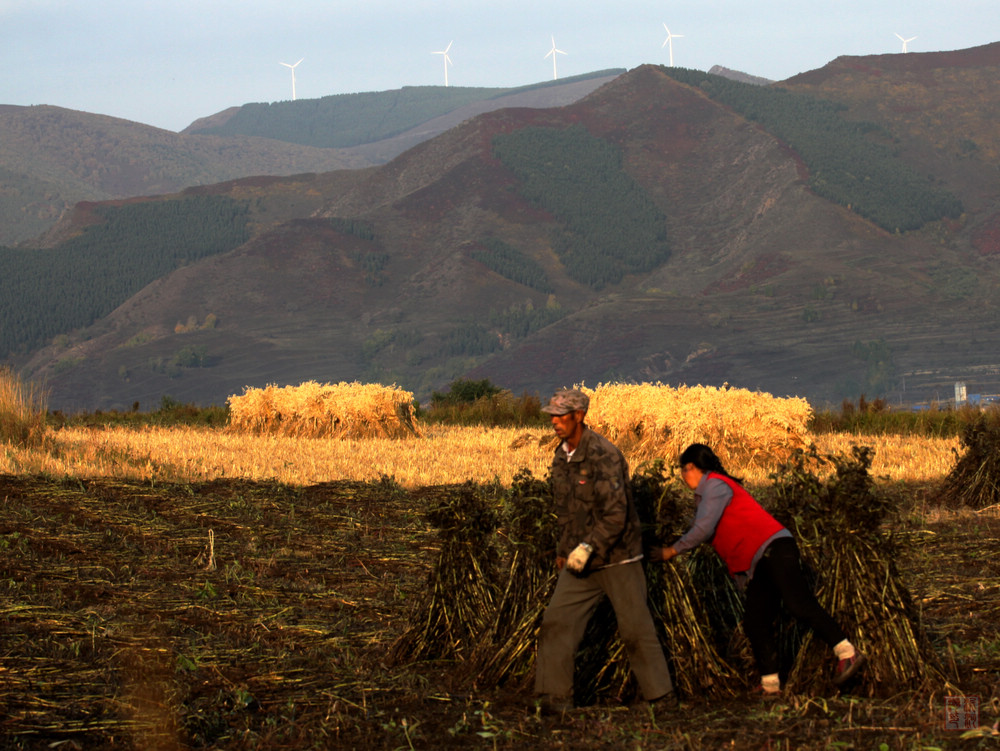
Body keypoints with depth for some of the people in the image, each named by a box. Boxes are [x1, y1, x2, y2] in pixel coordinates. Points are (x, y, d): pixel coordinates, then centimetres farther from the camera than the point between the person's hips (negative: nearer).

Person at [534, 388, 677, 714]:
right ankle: (555, 696, -1)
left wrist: (588, 547, -31)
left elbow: (616, 514, -25)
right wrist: (563, 550, 23)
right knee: (556, 622, -4)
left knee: (636, 629, 0)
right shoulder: (562, 456, 7)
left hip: (617, 557, -7)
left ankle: (662, 696, 13)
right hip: (580, 560, 7)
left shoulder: (604, 455, -19)